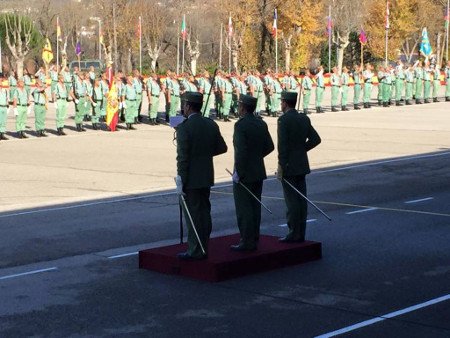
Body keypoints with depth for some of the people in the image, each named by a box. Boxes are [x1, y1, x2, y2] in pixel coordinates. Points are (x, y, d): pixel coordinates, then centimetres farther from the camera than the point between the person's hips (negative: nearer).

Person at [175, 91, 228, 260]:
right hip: (206, 177, 7)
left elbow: (182, 157, -19)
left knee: (193, 214, -1)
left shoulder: (184, 128, -17)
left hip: (191, 179, -7)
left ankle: (195, 251, 3)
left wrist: (180, 181, -15)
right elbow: (222, 148, 13)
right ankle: (203, 249, 20)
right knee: (204, 213, 13)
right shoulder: (211, 125, 4)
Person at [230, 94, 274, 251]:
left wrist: (238, 172, -17)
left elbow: (241, 151, -24)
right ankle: (254, 241, 17)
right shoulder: (261, 123, 6)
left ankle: (247, 242, -1)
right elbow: (269, 147, 11)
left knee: (243, 210, -3)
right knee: (255, 207, 12)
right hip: (258, 172, 8)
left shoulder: (240, 125, -17)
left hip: (244, 175, -8)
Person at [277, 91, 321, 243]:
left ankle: (294, 233, -3)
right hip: (302, 165, 7)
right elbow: (316, 139, 8)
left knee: (291, 200, -5)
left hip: (289, 166, -7)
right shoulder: (304, 118, 9)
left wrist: (280, 166, -14)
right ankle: (301, 233, 11)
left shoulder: (284, 120, -14)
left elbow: (282, 145, -18)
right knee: (301, 199, 8)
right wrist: (302, 149, 13)